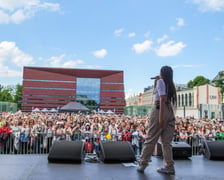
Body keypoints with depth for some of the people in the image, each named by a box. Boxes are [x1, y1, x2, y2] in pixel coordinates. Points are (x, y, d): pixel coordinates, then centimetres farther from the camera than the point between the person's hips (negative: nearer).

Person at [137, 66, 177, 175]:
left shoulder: (161, 81, -2)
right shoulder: (170, 84, 20)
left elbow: (162, 99, -14)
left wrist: (160, 116, -19)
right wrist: (155, 83, 23)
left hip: (160, 110, -7)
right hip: (170, 112, 8)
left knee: (150, 139, -1)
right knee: (166, 141, 7)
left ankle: (142, 165, 6)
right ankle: (169, 167, 5)